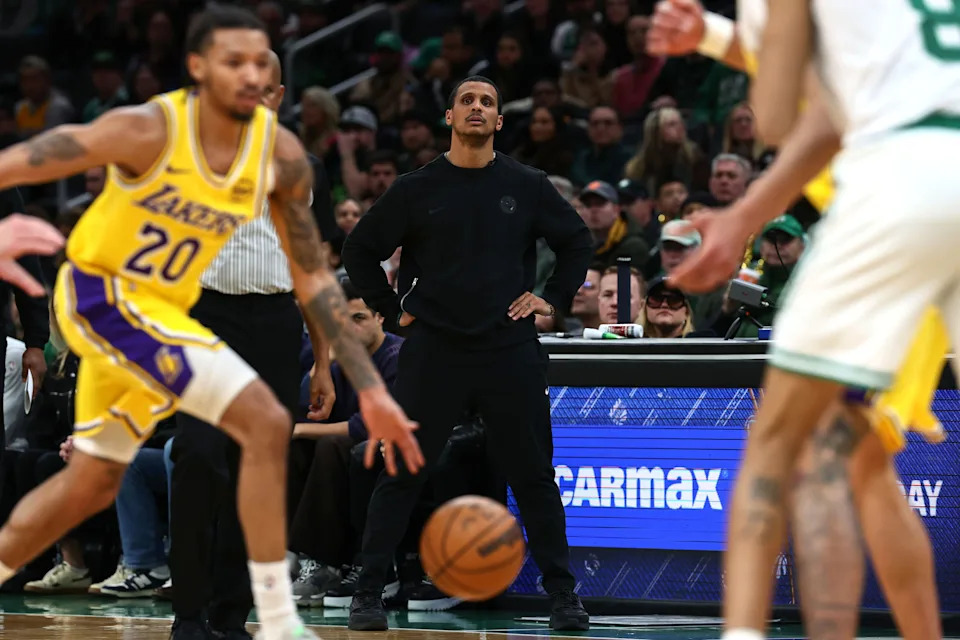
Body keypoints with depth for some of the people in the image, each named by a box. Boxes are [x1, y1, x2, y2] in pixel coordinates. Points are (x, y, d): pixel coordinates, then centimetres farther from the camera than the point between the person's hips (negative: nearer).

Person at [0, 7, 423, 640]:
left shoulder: (281, 154, -7)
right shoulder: (148, 131, -24)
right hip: (101, 296, -7)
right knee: (266, 423, -21)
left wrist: (371, 390, -3)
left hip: (161, 309, 7)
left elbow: (313, 278, 0)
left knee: (92, 484, 19)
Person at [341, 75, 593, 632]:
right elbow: (361, 251, 10)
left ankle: (562, 593, 12)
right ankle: (369, 591, 6)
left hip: (510, 350, 1)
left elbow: (579, 242, 15)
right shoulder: (417, 189, 3)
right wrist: (392, 310, 4)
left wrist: (555, 299, 5)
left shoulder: (527, 187, 5)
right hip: (434, 349, 0)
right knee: (402, 472, -1)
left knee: (534, 475, 3)